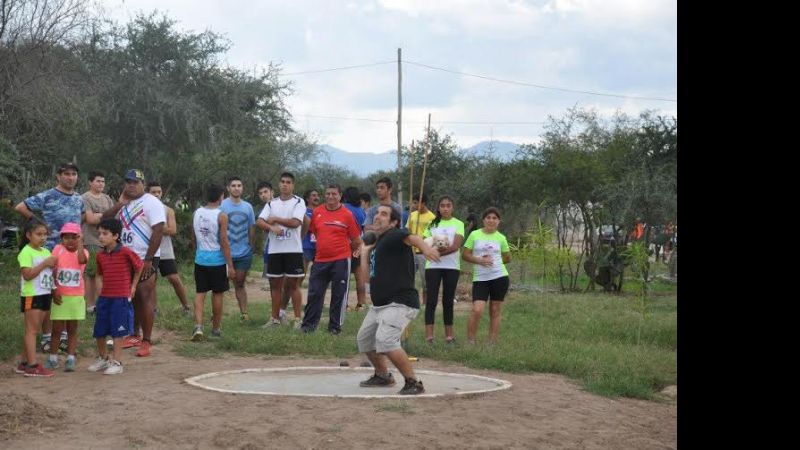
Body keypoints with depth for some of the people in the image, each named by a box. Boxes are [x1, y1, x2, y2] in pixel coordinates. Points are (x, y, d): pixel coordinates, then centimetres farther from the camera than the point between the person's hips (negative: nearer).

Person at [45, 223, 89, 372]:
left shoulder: (83, 252, -2)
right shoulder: (58, 249, -2)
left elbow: (82, 260, -28)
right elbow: (52, 272, -2)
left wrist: (80, 244, -20)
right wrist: (54, 292, -9)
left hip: (76, 297, 0)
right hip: (60, 297, 0)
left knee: (72, 329, 7)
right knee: (57, 329, 5)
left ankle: (70, 359, 12)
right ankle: (53, 358, 17)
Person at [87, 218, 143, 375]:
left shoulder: (126, 252, -12)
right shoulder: (100, 255, 5)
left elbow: (139, 266, 1)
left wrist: (133, 286, 4)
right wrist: (106, 285, 7)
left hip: (121, 297, -6)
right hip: (104, 297, 6)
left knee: (117, 332, -2)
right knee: (99, 332, 11)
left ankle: (117, 362, 8)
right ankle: (102, 358, 31)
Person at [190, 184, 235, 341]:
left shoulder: (197, 213, 4)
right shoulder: (221, 216, -11)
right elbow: (224, 242, -13)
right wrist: (230, 265, -9)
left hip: (200, 259, 4)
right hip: (217, 261, -4)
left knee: (200, 293, 7)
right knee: (217, 294, 9)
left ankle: (198, 326, -10)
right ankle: (216, 328, 20)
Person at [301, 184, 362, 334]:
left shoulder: (347, 214, -5)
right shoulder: (317, 212, 4)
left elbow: (356, 240, 2)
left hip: (340, 261, -3)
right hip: (320, 260, 3)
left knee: (339, 295, 3)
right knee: (314, 293, 5)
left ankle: (335, 326, 11)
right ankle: (308, 324, 14)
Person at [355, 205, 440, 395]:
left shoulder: (394, 236, -10)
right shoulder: (377, 245, 17)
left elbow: (411, 238, -34)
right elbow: (367, 275, 17)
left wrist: (425, 247, -55)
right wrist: (365, 252, 18)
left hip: (400, 303, -10)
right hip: (379, 304, 10)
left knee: (385, 340, -27)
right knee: (364, 339, 21)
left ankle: (414, 383, -18)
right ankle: (383, 376, 42)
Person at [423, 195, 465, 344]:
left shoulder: (458, 224, 3)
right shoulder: (432, 224, 10)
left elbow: (456, 246, -9)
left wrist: (437, 251, -15)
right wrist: (439, 248, -16)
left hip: (452, 266, -1)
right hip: (433, 266, 1)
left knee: (448, 300, 4)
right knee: (431, 299, -5)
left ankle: (449, 333, 11)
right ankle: (429, 334, -8)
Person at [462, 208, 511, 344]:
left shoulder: (500, 238, 5)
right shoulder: (475, 235, 2)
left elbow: (508, 258, 16)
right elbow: (465, 255, 1)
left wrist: (494, 261, 0)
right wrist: (479, 260, -15)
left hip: (500, 277, 2)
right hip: (480, 278, -2)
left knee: (495, 312, 5)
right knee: (477, 310, -14)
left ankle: (492, 343, 12)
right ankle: (469, 341, -3)